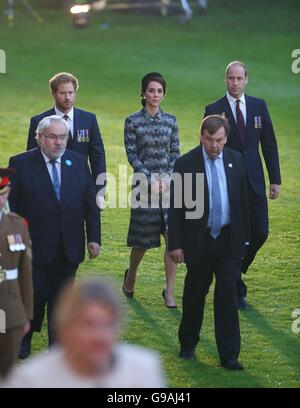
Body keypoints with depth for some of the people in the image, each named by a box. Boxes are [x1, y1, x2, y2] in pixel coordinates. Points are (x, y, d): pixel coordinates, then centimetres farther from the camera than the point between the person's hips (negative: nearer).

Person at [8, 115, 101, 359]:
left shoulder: (78, 162, 5)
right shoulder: (21, 164, -5)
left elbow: (90, 203, 7)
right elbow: (12, 207, -4)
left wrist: (94, 237, 2)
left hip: (69, 248, 3)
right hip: (34, 248, -3)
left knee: (61, 300, 8)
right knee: (35, 295, 1)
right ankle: (24, 337, 26)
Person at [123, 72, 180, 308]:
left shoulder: (170, 121, 6)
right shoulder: (133, 121, -2)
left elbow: (175, 153, 8)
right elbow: (132, 155, -4)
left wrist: (167, 179, -6)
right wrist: (150, 179, -12)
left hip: (169, 182, 2)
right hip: (144, 181, -2)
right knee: (143, 239, 6)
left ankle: (170, 291, -1)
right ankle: (131, 275, 35)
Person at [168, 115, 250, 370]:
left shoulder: (235, 160, 3)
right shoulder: (186, 164, -8)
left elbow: (243, 201, 9)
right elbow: (176, 208, -6)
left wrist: (244, 238, 8)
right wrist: (175, 244, -9)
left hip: (229, 240, 2)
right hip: (199, 241, -2)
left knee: (228, 296, -1)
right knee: (195, 294, 12)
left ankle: (229, 356, 2)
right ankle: (188, 345, 31)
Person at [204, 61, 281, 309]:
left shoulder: (259, 106, 6)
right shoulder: (214, 110, -3)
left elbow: (269, 144, 8)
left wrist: (275, 179, 3)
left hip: (254, 182, 3)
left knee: (260, 233, 1)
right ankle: (236, 289, 13)